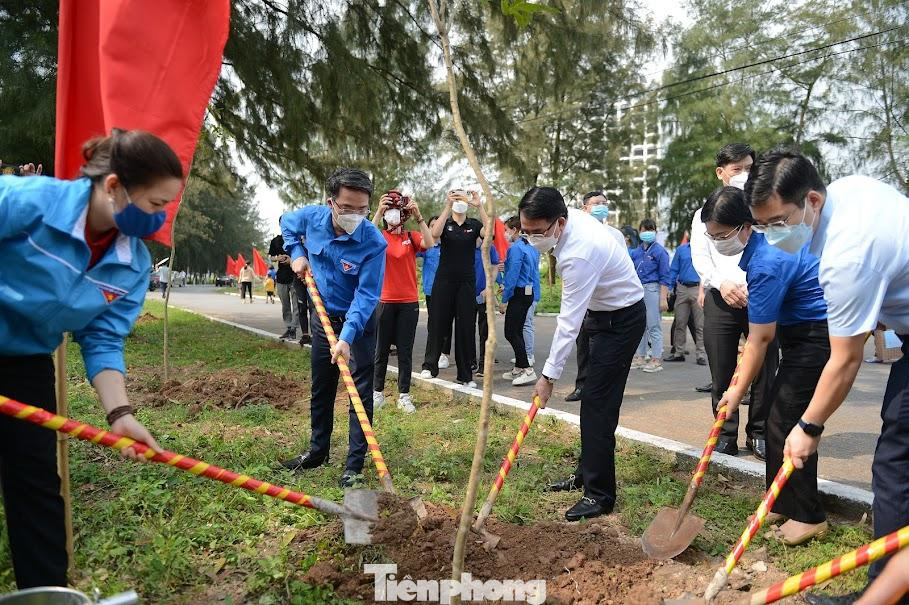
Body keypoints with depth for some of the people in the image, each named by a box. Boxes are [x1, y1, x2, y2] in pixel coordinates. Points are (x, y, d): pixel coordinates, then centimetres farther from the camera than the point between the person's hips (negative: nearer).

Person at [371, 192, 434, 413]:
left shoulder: (411, 237, 4)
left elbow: (429, 243, -16)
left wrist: (419, 216, -22)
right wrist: (378, 211, -28)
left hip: (409, 302, 1)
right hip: (385, 301, 0)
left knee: (405, 350, 4)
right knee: (381, 349, 7)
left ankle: (404, 396, 11)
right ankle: (378, 392, 20)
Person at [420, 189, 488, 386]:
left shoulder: (474, 225, 5)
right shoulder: (445, 224, 3)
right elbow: (435, 233, -21)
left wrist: (479, 206, -24)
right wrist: (447, 206, -26)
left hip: (467, 282, 1)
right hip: (444, 280, -1)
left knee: (466, 327, 3)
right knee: (438, 323, 2)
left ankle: (465, 374, 11)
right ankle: (430, 366, 15)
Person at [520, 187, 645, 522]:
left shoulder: (580, 253, -34)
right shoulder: (571, 216, -7)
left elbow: (569, 322, -31)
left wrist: (549, 375, -26)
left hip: (621, 320, -10)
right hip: (603, 311, 10)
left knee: (597, 402, -11)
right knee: (593, 398, 14)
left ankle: (599, 494, -3)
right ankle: (586, 473, 26)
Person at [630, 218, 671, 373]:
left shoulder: (660, 251, -3)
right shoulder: (636, 252, 13)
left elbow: (664, 277, -6)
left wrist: (663, 298, -12)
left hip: (652, 289, -6)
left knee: (654, 325, -3)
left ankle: (657, 360, 3)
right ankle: (640, 357, 20)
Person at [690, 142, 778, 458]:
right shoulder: (706, 213, 13)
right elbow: (700, 257, 2)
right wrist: (721, 283, -16)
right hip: (721, 299, 0)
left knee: (765, 369, 1)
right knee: (722, 373, 2)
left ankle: (758, 433, 16)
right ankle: (726, 436, 13)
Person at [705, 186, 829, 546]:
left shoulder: (766, 264, -27)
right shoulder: (762, 241, 2)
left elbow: (760, 339, -23)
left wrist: (739, 390, -15)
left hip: (817, 337, -10)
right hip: (803, 333, 10)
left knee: (786, 423, -8)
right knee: (778, 417, 11)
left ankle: (808, 517, 4)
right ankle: (784, 503, 21)